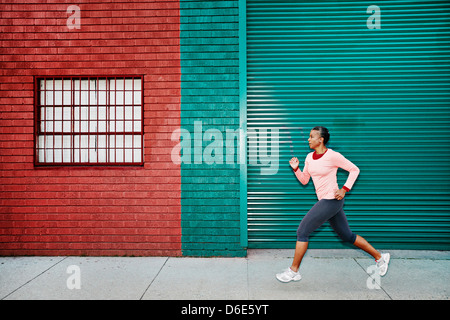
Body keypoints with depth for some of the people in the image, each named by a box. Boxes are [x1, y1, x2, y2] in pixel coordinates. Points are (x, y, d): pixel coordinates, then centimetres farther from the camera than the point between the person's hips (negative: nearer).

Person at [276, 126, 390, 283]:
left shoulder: (333, 156, -13)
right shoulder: (309, 157, 8)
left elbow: (354, 170, -4)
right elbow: (304, 180, 15)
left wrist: (344, 189, -11)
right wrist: (296, 169, -2)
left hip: (331, 200, -8)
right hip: (324, 201, 8)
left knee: (302, 231, -6)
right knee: (347, 236, 18)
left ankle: (293, 271, 7)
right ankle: (380, 257, 35)